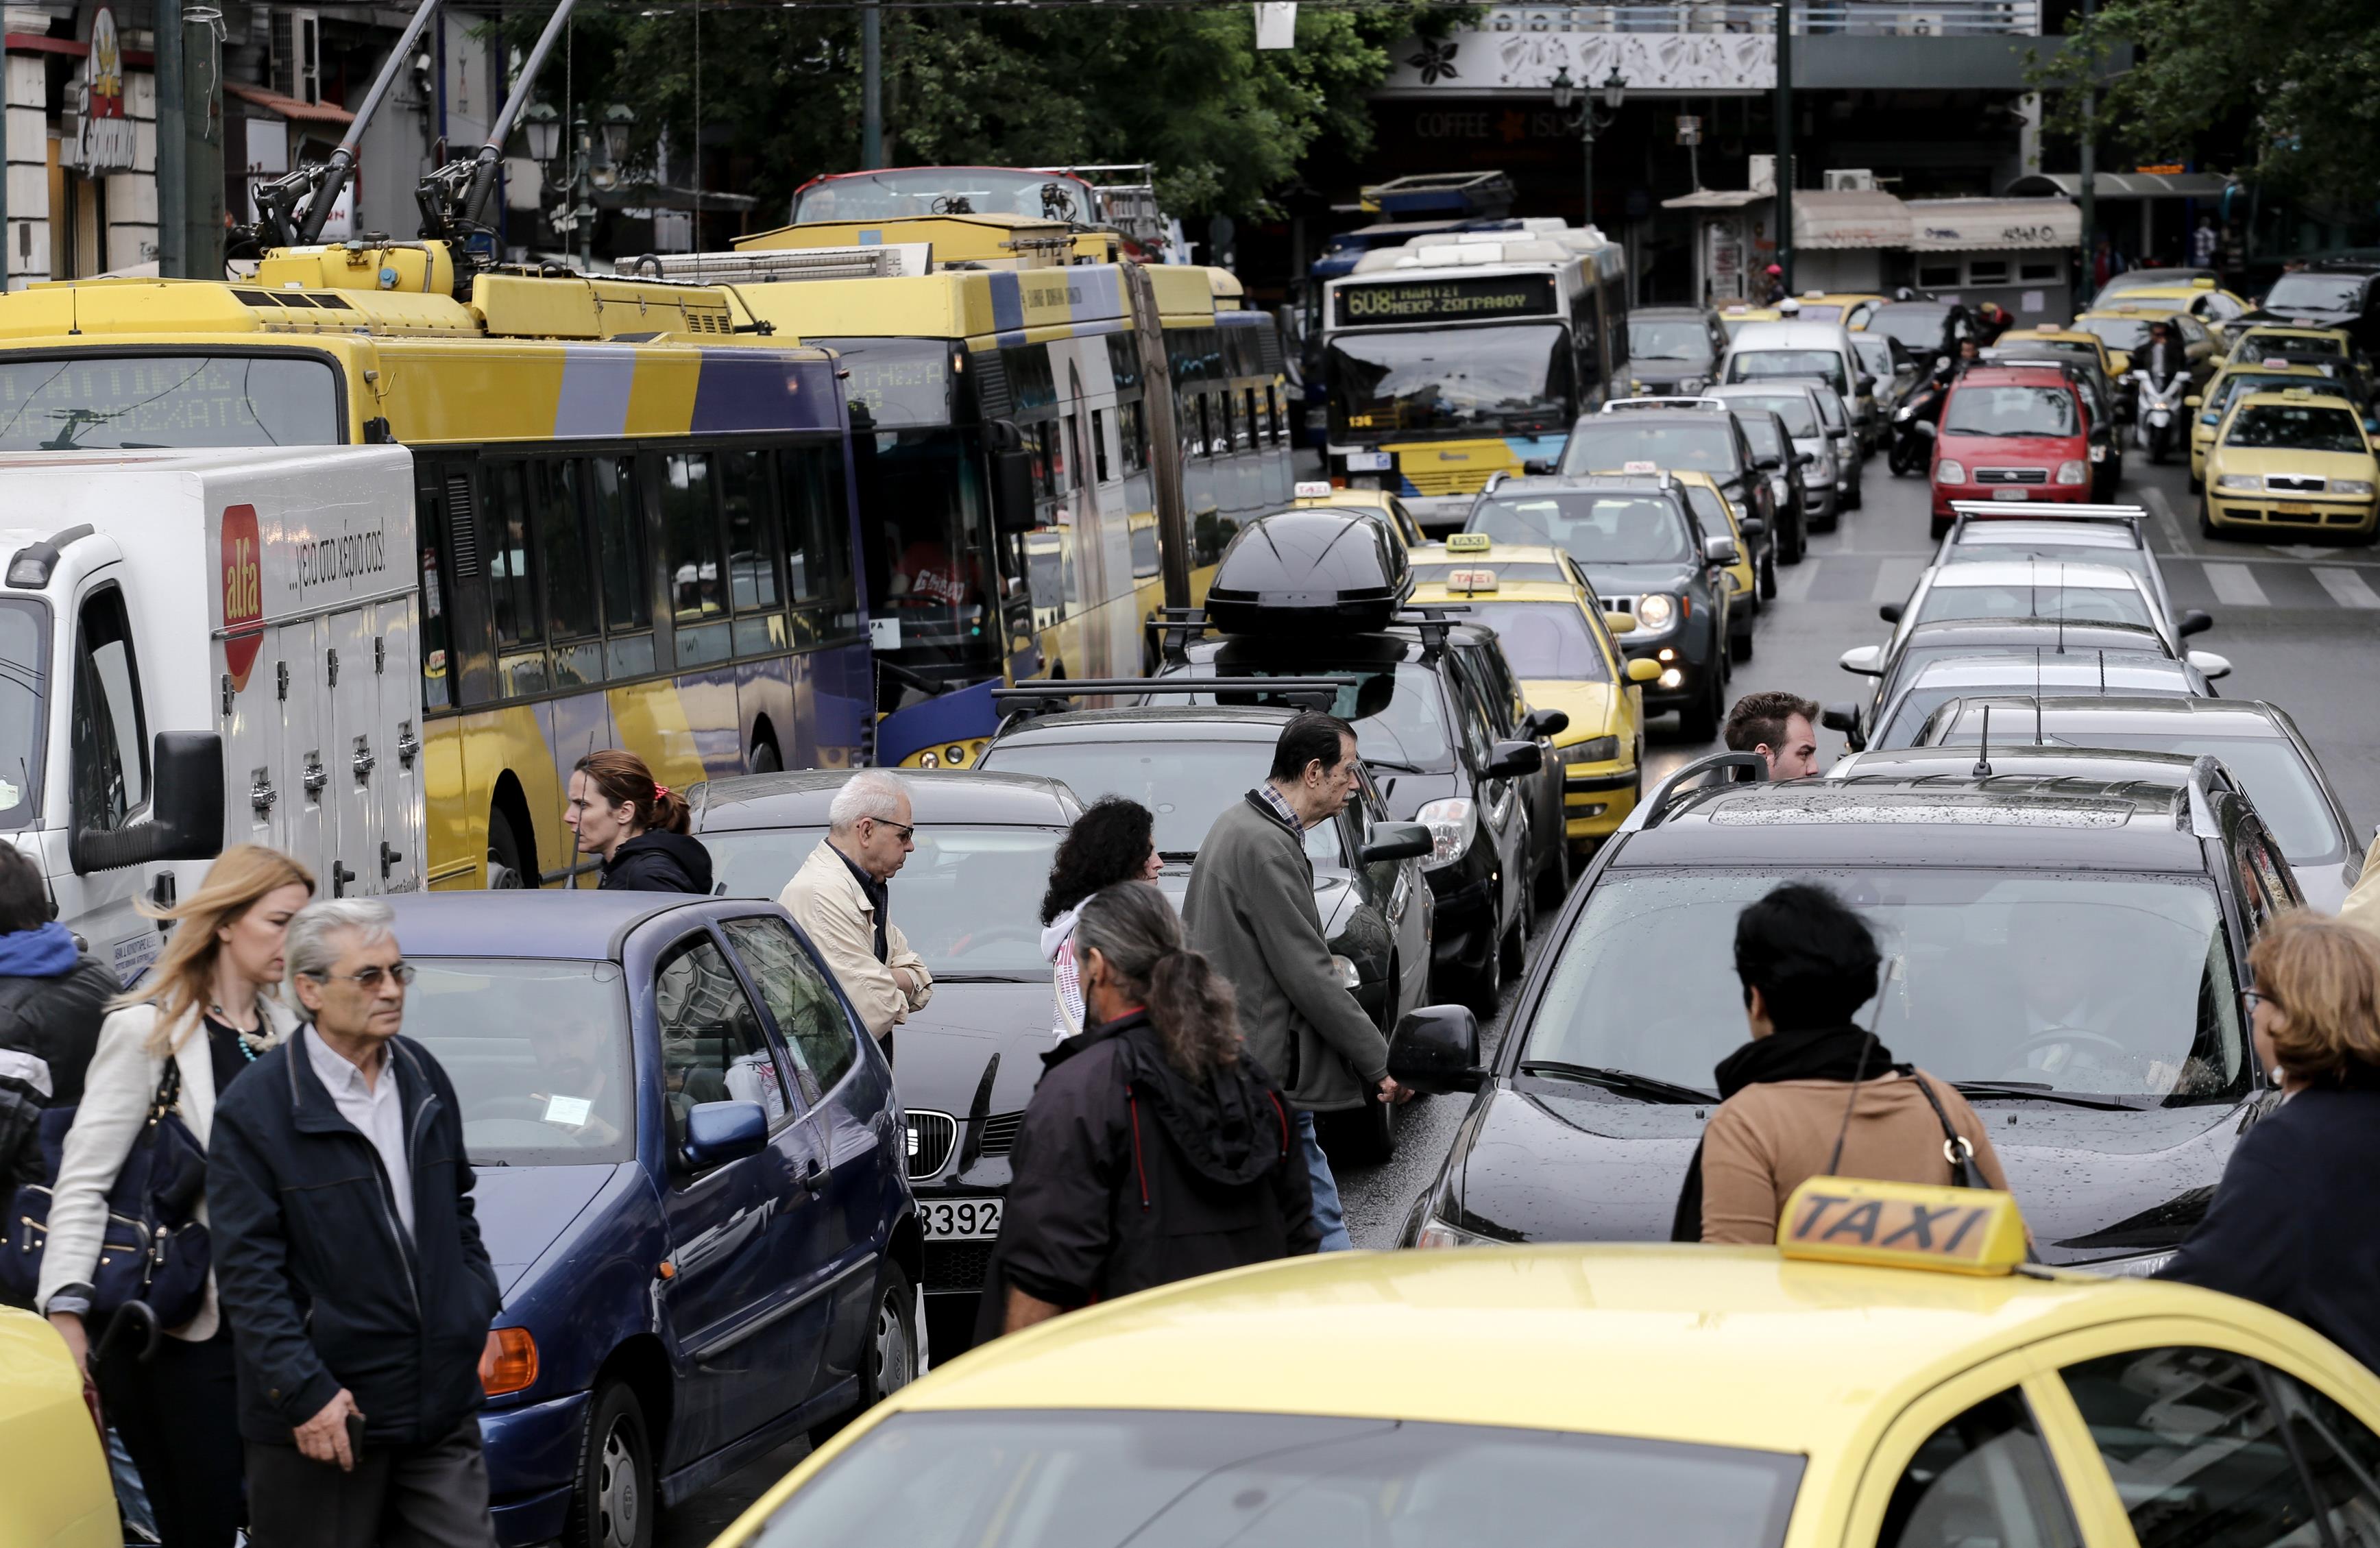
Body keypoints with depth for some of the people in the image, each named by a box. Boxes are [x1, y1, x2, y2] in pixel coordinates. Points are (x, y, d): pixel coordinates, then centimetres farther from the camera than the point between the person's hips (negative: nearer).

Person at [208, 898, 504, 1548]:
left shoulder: (424, 1078, 10)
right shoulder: (256, 1109, -10)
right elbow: (249, 1270, -12)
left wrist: (481, 1310, 15)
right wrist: (304, 1393, -17)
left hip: (443, 1410, 5)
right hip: (322, 1420, -5)